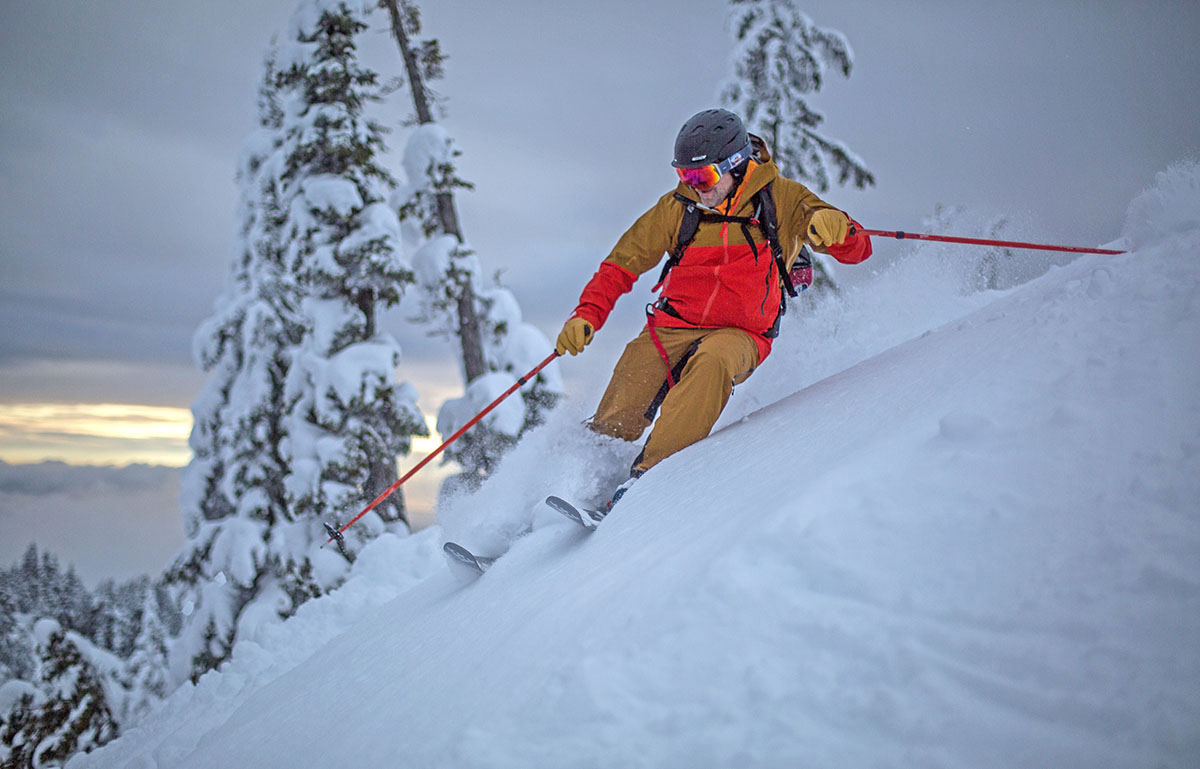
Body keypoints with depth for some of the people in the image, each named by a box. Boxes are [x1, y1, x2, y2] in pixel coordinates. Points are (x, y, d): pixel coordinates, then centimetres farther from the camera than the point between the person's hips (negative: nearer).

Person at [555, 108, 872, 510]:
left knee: (712, 360, -37)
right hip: (673, 326, 2)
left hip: (740, 336, -2)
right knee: (620, 416, -22)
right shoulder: (677, 207, 5)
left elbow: (856, 250, -6)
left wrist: (836, 227, -30)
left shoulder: (782, 199, -1)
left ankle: (650, 474, -39)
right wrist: (587, 315, -3)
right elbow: (622, 264, 12)